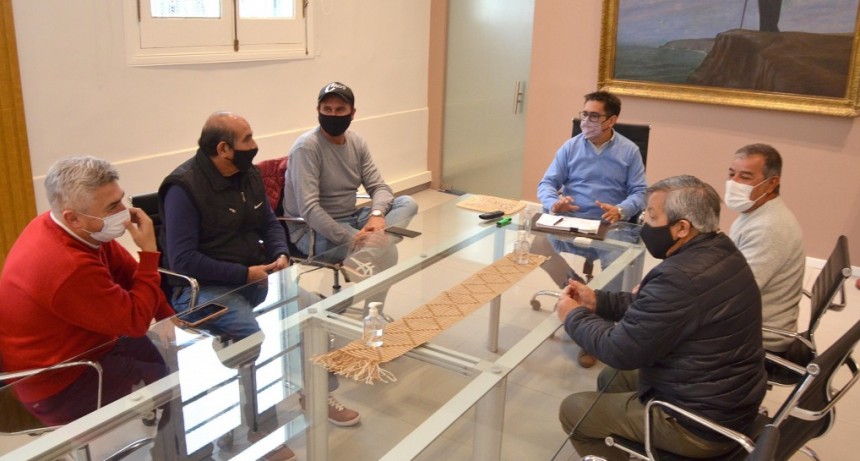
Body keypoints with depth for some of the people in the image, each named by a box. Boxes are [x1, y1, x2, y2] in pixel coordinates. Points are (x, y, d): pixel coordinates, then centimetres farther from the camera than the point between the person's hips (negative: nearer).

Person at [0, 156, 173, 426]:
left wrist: (171, 318, -6)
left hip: (82, 347, 9)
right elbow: (136, 320, -24)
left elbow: (127, 271, 2)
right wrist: (149, 252, -23)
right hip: (62, 386, -9)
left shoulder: (72, 228, -8)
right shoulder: (70, 267, -35)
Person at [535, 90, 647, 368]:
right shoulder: (570, 147, 8)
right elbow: (546, 184, 5)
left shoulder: (629, 151, 5)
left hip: (610, 229, -1)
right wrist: (554, 203, -19)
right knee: (537, 244, -27)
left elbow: (640, 193, -1)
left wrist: (621, 210, -23)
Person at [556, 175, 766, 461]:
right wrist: (598, 301, 4)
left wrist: (574, 316, -6)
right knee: (610, 378, 24)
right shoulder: (720, 252, -2)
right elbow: (654, 305, 11)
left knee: (572, 410, 4)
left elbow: (619, 350, -22)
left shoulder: (681, 278, -32)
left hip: (699, 423, -9)